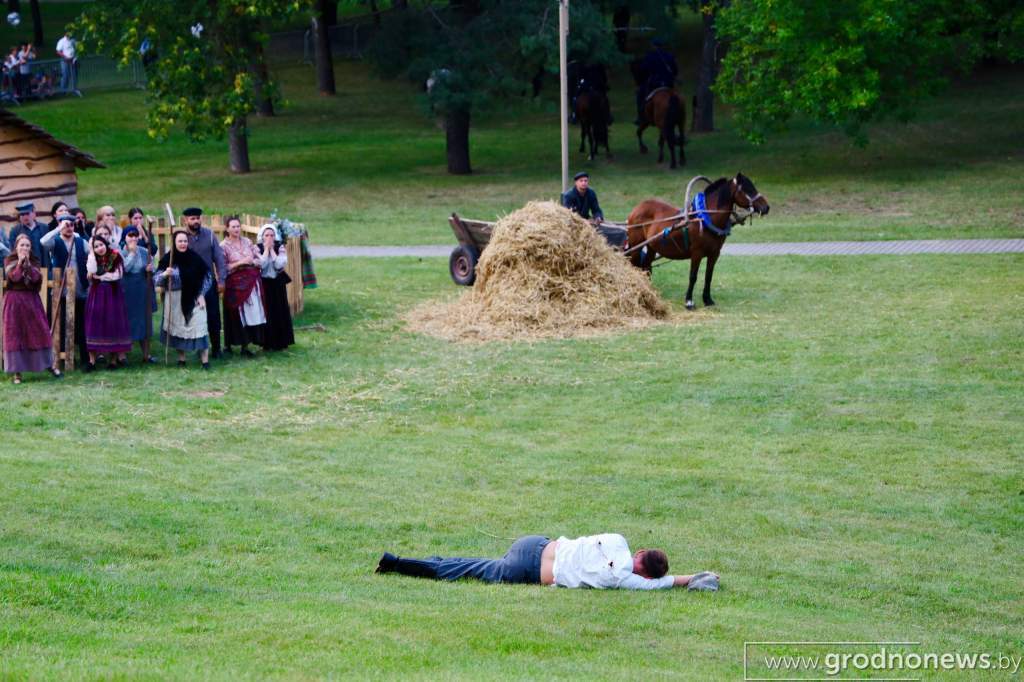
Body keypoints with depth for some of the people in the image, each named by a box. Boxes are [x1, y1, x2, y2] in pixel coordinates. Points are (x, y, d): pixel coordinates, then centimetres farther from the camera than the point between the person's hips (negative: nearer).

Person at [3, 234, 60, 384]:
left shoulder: (35, 261, 8)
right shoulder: (9, 261, 1)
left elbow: (36, 278, -10)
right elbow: (13, 277, -14)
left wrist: (27, 263, -14)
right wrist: (20, 262, -16)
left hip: (32, 300, 2)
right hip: (14, 300, -2)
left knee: (40, 331, 2)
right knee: (14, 334, -3)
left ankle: (49, 364, 13)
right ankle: (17, 371, 0)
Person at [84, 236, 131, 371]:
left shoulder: (115, 257, -2)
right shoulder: (92, 258, 4)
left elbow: (117, 275, -12)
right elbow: (92, 272, -15)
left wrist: (99, 276, -7)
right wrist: (92, 254, -13)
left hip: (113, 294, -1)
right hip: (97, 295, 1)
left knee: (113, 324, 0)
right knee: (94, 324, -4)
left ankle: (114, 358, 7)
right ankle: (92, 360, -4)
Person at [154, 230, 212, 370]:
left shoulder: (194, 258, -5)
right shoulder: (167, 259, -5)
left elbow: (207, 276, 5)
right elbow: (156, 280, -6)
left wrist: (202, 294, -1)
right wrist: (165, 274, -26)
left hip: (194, 298, -1)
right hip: (174, 299, 1)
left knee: (199, 326, -7)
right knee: (177, 328, 6)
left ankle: (205, 360, -7)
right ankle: (181, 358, 19)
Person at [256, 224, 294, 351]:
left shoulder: (280, 247, -1)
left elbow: (280, 264, -15)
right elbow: (261, 264, -19)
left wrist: (272, 249, -14)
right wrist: (266, 249, -15)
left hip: (278, 284, 1)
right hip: (264, 283, -1)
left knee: (280, 312, 1)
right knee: (266, 312, -3)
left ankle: (280, 342, 10)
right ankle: (267, 343, 5)